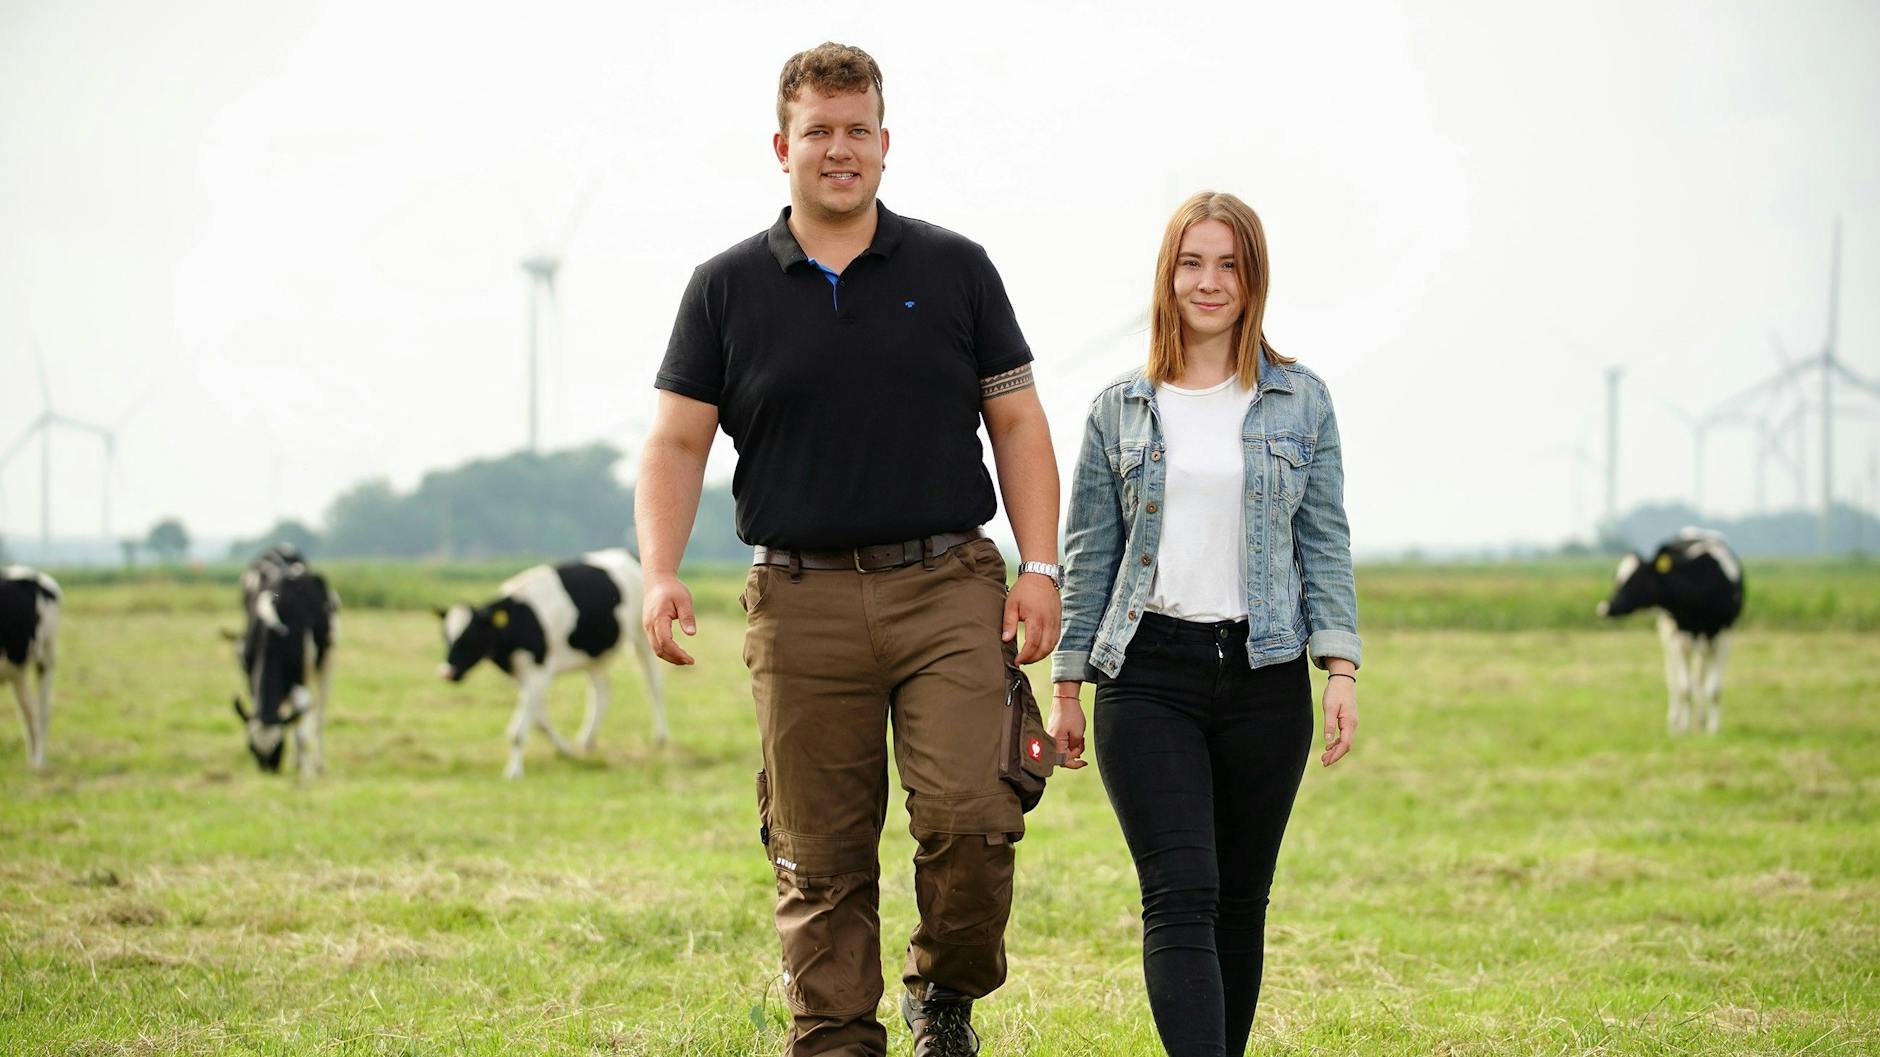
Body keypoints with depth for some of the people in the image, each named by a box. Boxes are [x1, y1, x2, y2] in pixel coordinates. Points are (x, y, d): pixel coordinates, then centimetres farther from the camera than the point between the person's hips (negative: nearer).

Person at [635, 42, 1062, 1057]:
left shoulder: (954, 269, 8)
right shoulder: (727, 287, 7)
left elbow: (1017, 423, 10)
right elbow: (677, 442, 6)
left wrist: (1040, 566, 0)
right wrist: (661, 574, -9)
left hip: (949, 591, 0)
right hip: (803, 604, 0)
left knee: (969, 816, -12)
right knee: (821, 857, 1)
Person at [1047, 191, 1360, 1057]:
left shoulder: (1300, 403, 8)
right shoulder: (1119, 411, 8)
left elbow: (1325, 546, 6)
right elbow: (1087, 557, 10)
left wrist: (1340, 668, -3)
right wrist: (1066, 685, 8)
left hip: (1264, 674, 1)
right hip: (1150, 675, -1)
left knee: (1240, 898, 7)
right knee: (1180, 893, -13)